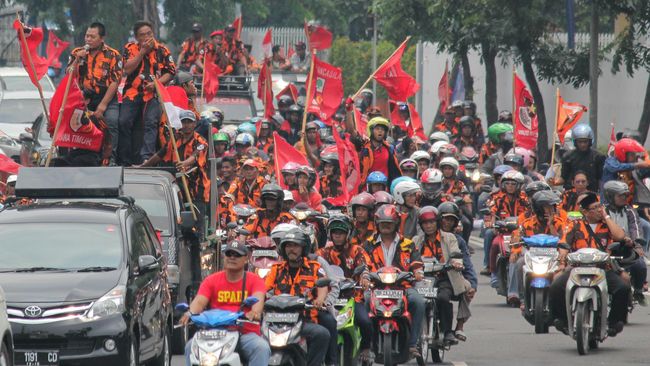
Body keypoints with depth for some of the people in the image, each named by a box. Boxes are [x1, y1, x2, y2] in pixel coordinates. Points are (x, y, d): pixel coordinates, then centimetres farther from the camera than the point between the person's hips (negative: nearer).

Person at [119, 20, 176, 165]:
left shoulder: (162, 50, 6)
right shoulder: (130, 48, 7)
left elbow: (171, 72, 5)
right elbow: (127, 70, -7)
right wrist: (143, 51, -9)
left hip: (153, 93, -1)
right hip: (133, 92, 1)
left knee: (151, 123, -20)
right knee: (124, 122, -10)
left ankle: (146, 157, -29)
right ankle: (124, 161, -3)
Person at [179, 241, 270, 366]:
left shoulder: (254, 280, 5)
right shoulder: (211, 280, 11)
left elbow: (258, 299, -14)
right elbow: (200, 301, -3)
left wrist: (255, 312, -40)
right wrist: (191, 313, -28)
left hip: (246, 333, -2)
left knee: (262, 348, -32)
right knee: (191, 347, -22)